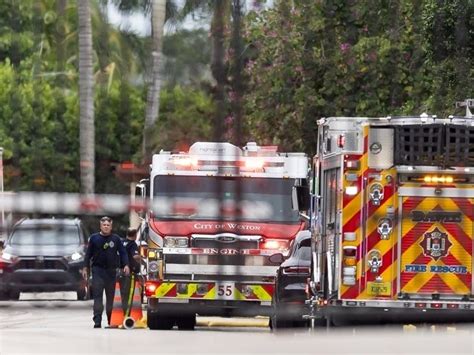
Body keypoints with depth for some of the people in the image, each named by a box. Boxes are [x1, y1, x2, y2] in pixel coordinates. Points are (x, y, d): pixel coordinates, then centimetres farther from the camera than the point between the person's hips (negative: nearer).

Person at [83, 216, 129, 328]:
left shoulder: (116, 239, 5)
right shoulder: (94, 238, 5)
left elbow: (123, 253, 6)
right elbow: (88, 253, 7)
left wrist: (126, 265, -7)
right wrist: (85, 267, 1)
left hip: (111, 270, 1)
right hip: (98, 270, -1)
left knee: (111, 296, 9)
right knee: (97, 295, -10)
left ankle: (111, 319, 18)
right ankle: (97, 320, -16)